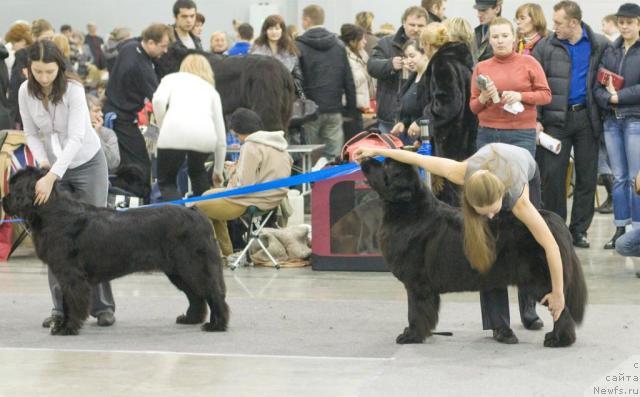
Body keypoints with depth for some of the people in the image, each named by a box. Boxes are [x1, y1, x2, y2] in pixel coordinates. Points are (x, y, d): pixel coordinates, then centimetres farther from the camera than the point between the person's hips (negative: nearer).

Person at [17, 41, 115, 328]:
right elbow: (32, 134, 1)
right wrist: (42, 161, -18)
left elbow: (76, 139, -32)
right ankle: (61, 307, 5)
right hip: (53, 167, 4)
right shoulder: (25, 92, -10)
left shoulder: (73, 89, -25)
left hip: (87, 163, -4)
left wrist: (51, 178, -40)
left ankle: (102, 306, 2)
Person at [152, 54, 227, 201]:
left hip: (175, 131, -3)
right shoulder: (211, 90, 33)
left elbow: (158, 100, 3)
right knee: (198, 172, 34)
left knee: (166, 181, 15)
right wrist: (218, 170, 42)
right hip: (205, 134, 3)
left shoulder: (172, 78, 27)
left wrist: (163, 127, 17)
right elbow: (220, 133, 34)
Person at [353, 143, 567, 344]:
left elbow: (551, 246, -42)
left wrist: (558, 293, -36)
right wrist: (375, 151, -19)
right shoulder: (463, 173, -45)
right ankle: (499, 324, -7)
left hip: (526, 169, -1)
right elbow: (418, 159, -30)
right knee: (488, 250, -12)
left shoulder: (519, 199, -48)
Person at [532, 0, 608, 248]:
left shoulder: (600, 46, -1)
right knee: (552, 174, -2)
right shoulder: (545, 47, 1)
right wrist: (535, 119, -5)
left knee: (587, 176, 6)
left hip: (587, 117, 0)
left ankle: (579, 230, 16)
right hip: (556, 118, 0)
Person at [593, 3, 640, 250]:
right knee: (618, 178, 8)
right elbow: (598, 85, 5)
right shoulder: (610, 51, 11)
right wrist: (608, 99, -13)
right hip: (612, 120, 5)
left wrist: (618, 96, -12)